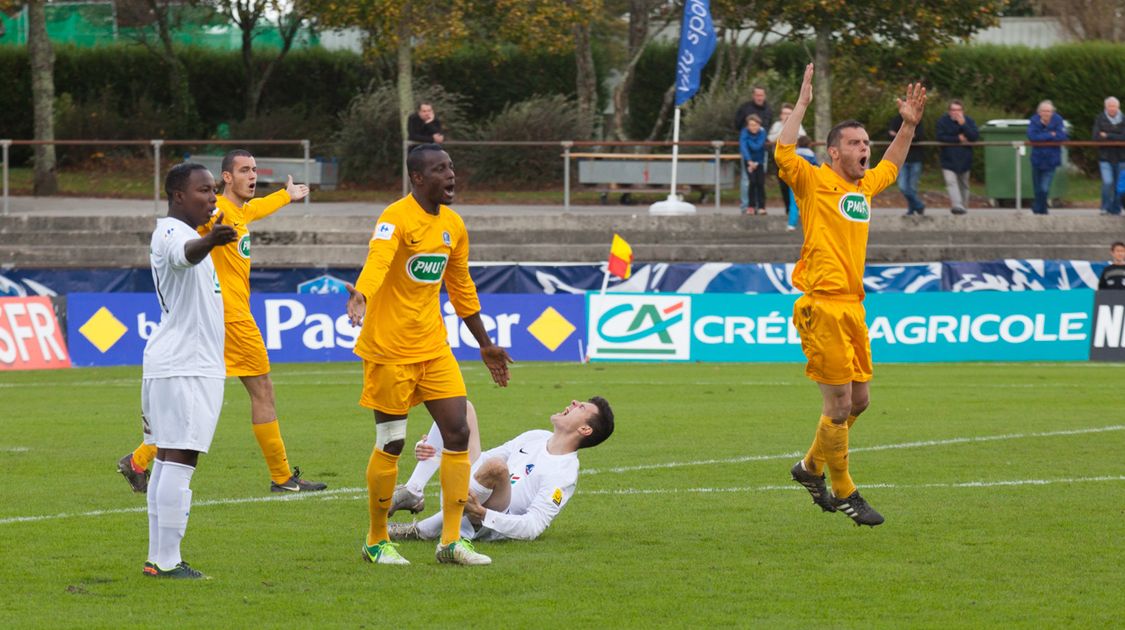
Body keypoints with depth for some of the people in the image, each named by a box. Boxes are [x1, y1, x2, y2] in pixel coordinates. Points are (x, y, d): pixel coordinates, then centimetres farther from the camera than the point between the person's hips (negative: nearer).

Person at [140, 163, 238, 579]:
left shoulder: (180, 231, 19)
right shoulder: (172, 233, -14)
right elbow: (186, 253, -40)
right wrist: (210, 240, -61)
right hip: (185, 367, -11)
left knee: (167, 462, 11)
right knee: (179, 461, -12)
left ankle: (159, 557, 14)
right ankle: (167, 561, -13)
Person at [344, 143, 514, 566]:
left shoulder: (453, 225, 8)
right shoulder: (396, 218, -15)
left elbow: (461, 288, 20)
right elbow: (377, 260, -35)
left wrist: (486, 345, 25)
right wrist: (361, 294, -56)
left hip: (433, 347, 7)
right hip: (390, 348, -7)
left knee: (458, 433, 0)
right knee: (391, 444, 0)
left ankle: (451, 541, 5)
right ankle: (376, 542, 15)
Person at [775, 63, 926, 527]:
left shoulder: (865, 186, 16)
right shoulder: (816, 182, -5)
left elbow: (891, 165, 37)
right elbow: (783, 154, -22)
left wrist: (909, 125, 27)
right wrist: (802, 103, -20)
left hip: (852, 306, 8)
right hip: (823, 306, -8)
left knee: (859, 400, 11)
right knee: (839, 404, -7)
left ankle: (811, 467, 31)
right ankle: (844, 493, 4)